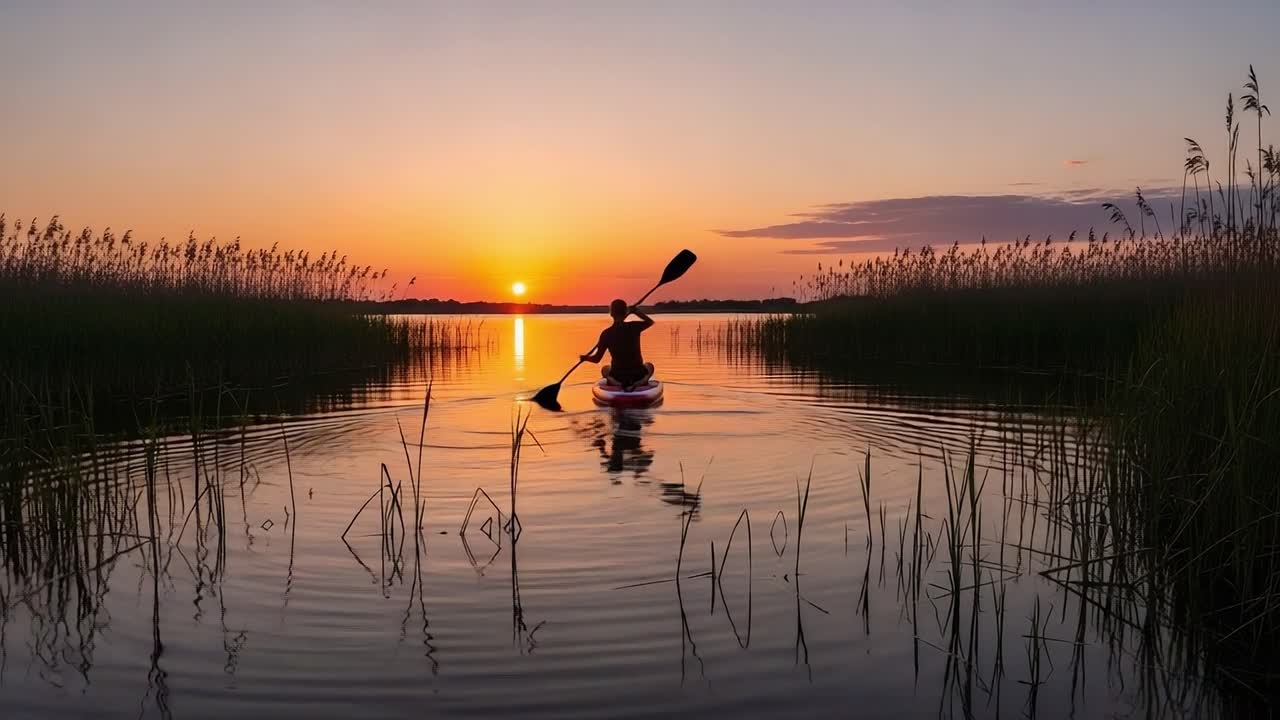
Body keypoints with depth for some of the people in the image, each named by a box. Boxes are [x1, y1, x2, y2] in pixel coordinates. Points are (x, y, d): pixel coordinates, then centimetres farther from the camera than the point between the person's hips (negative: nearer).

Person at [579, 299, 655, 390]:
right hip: (638, 375, -1)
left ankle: (621, 384, 4)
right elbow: (650, 321, 15)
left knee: (605, 369, 35)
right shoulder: (634, 327, -8)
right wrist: (636, 311, 23)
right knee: (649, 366, 34)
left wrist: (585, 358, 21)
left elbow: (597, 359, 1)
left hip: (618, 377, 1)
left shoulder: (606, 334, -7)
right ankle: (639, 383, 1)